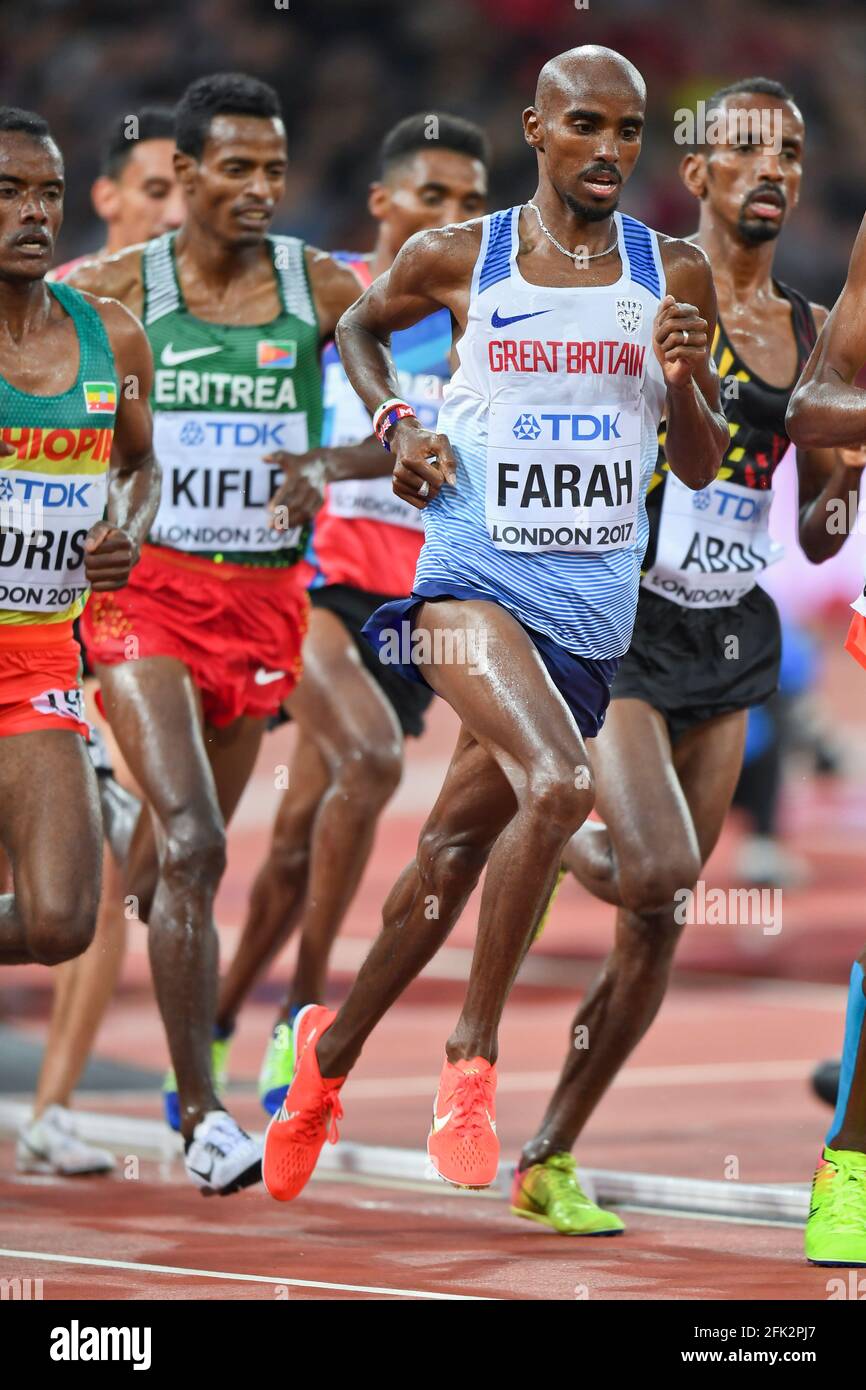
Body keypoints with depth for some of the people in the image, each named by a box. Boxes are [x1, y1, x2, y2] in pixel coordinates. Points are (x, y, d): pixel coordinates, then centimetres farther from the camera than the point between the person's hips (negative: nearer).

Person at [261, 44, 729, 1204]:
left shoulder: (674, 277, 5)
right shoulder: (458, 259, 1)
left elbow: (702, 469, 8)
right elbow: (359, 327, 22)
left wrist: (685, 384, -12)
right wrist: (397, 423, 4)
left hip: (591, 608, 3)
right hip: (472, 575, -3)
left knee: (456, 847, 11)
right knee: (557, 783, -29)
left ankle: (333, 1047, 32)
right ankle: (472, 1056, -18)